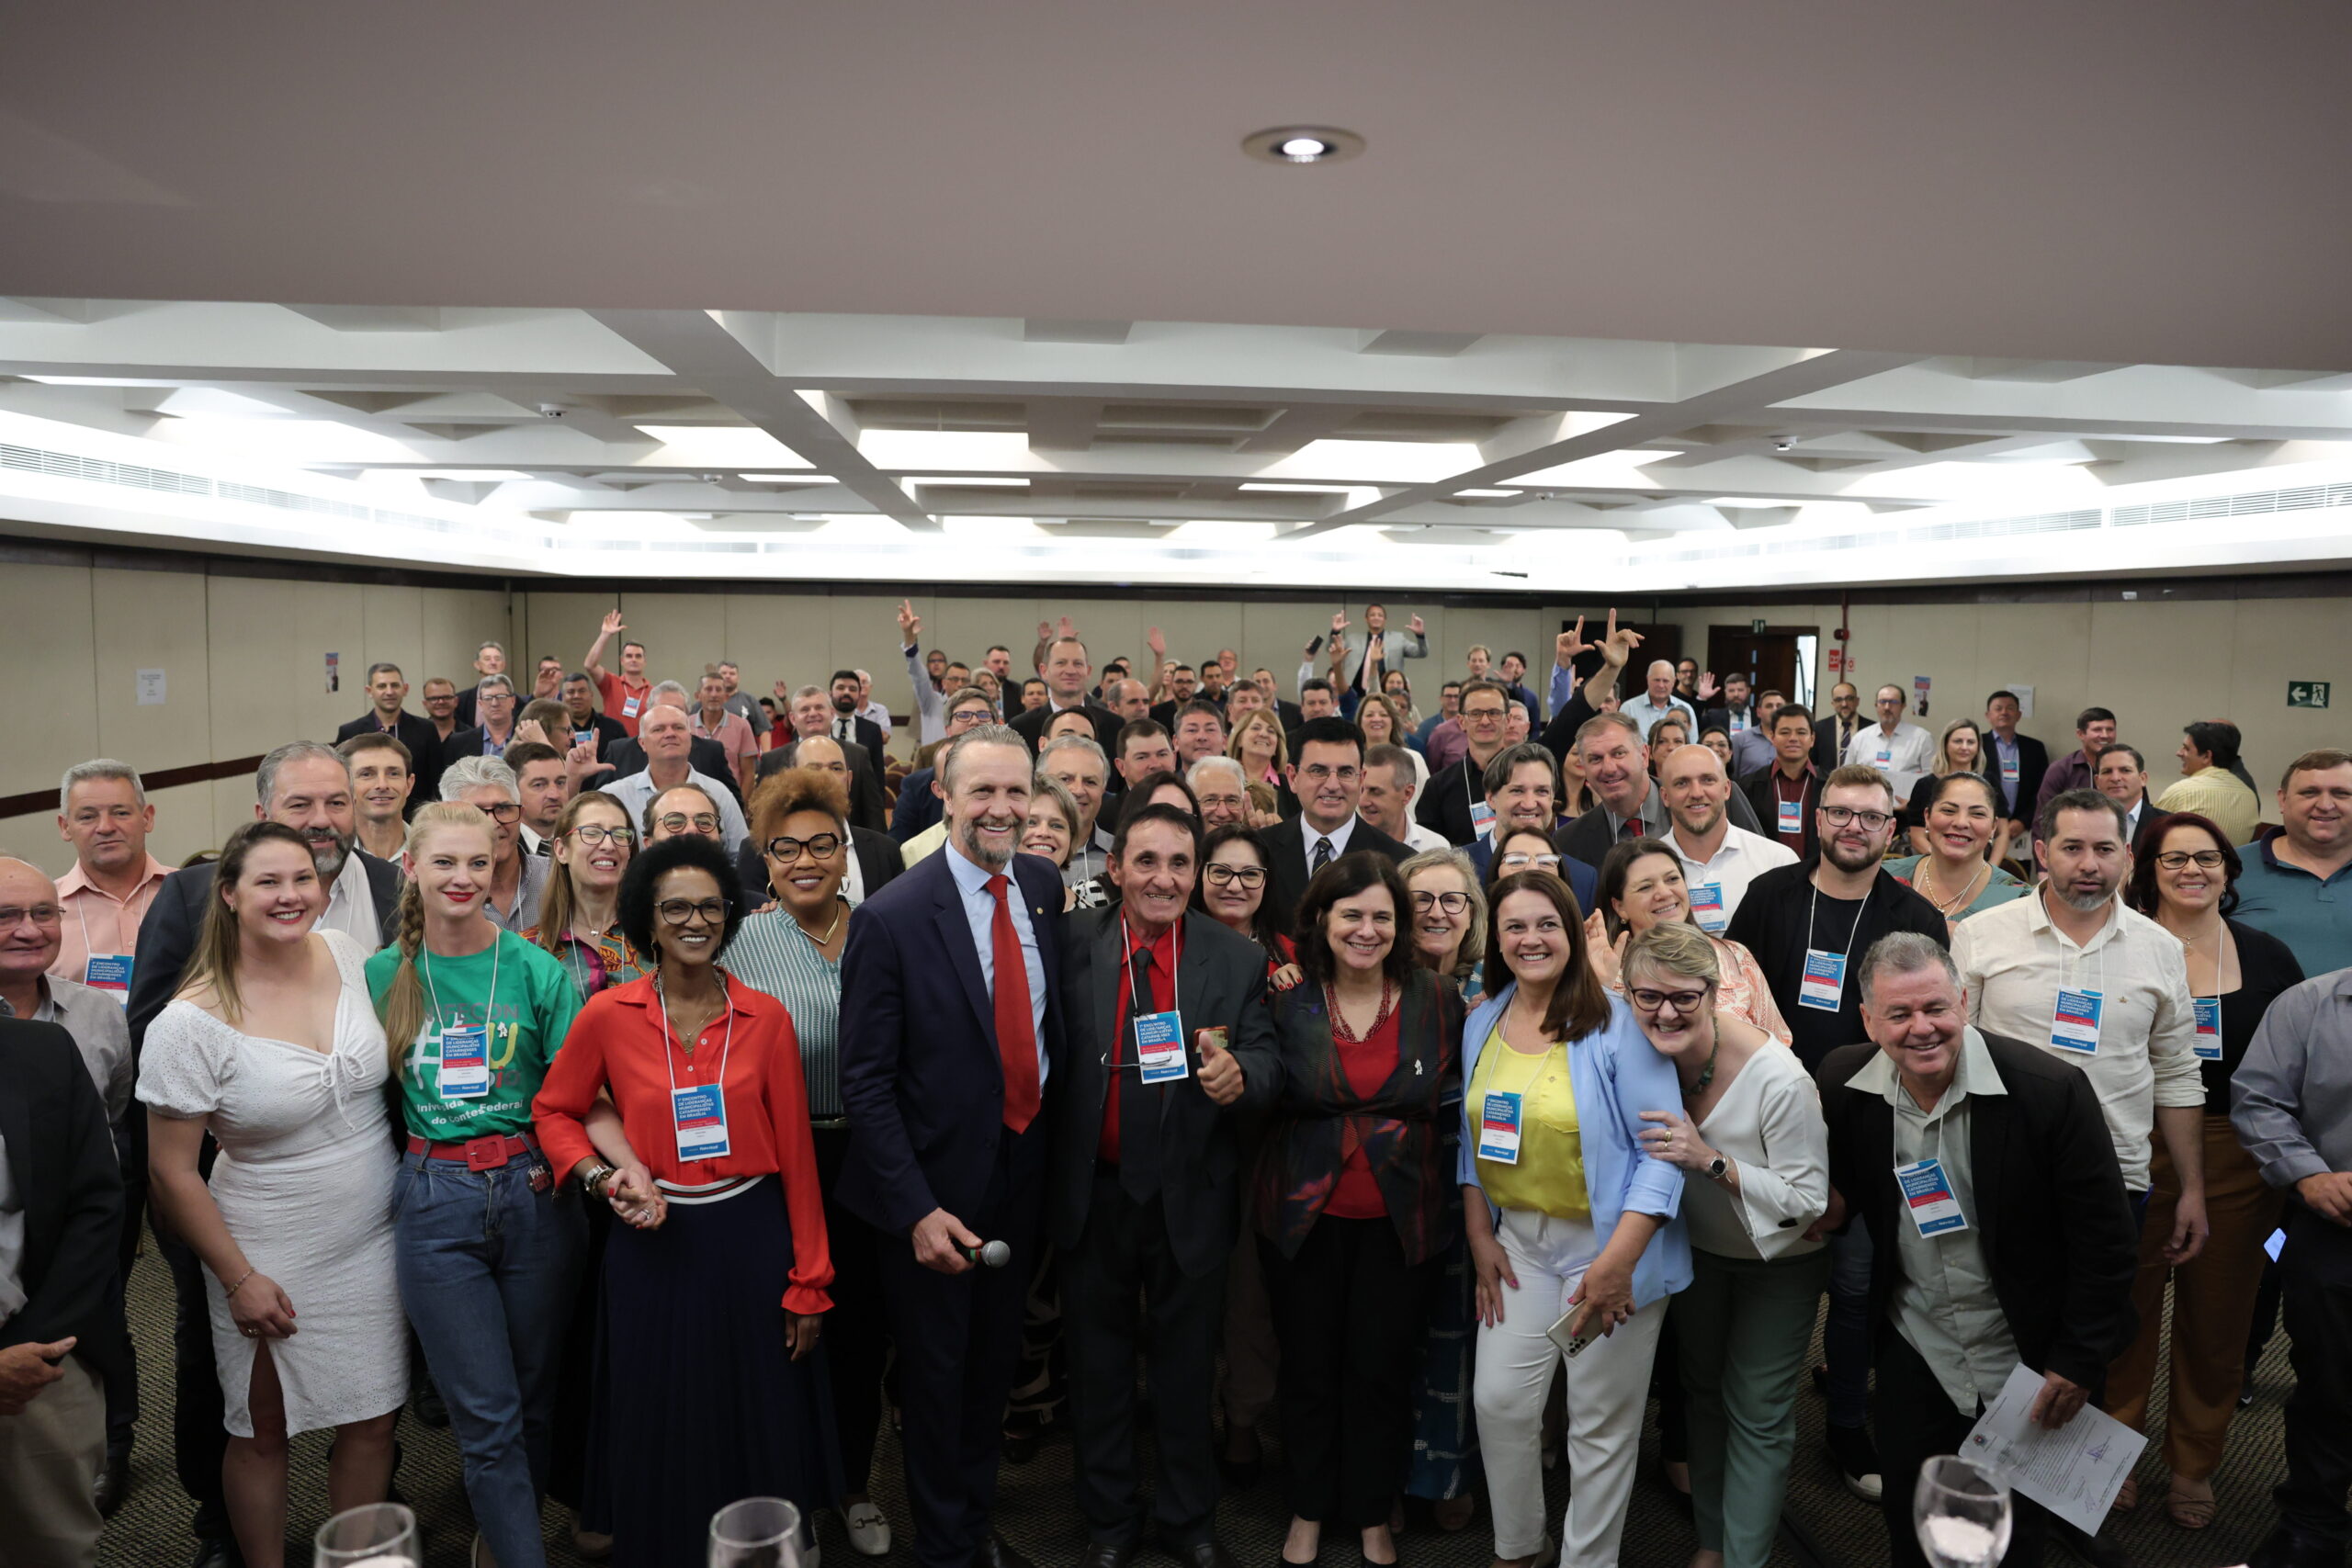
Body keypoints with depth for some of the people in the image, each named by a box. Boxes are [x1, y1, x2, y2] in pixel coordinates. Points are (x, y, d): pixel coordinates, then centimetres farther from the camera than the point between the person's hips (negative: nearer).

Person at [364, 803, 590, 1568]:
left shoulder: (537, 970, -3)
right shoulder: (382, 975, 3)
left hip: (533, 1190, 0)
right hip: (435, 1204, 0)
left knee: (532, 1397, 14)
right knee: (486, 1415, 2)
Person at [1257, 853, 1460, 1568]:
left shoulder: (1437, 1001, -3)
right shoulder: (1287, 1002, -5)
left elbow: (1457, 1099, 5)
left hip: (1401, 1220, 0)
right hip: (1304, 1214, 0)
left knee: (1382, 1368, 10)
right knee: (1308, 1367, 12)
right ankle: (1308, 1510, 34)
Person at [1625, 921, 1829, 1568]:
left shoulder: (1779, 1081, -34)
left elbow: (1808, 1200, -28)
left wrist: (1712, 1160, -38)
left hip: (1778, 1263, -5)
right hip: (1696, 1248, 5)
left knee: (1757, 1415, 1)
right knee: (1702, 1390, 21)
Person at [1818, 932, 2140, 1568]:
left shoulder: (2050, 1090, -24)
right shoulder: (1843, 1083, -12)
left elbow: (2106, 1237, -16)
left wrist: (2081, 1361, -12)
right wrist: (1829, 1202, -13)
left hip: (2025, 1352, -3)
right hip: (1913, 1347, 3)